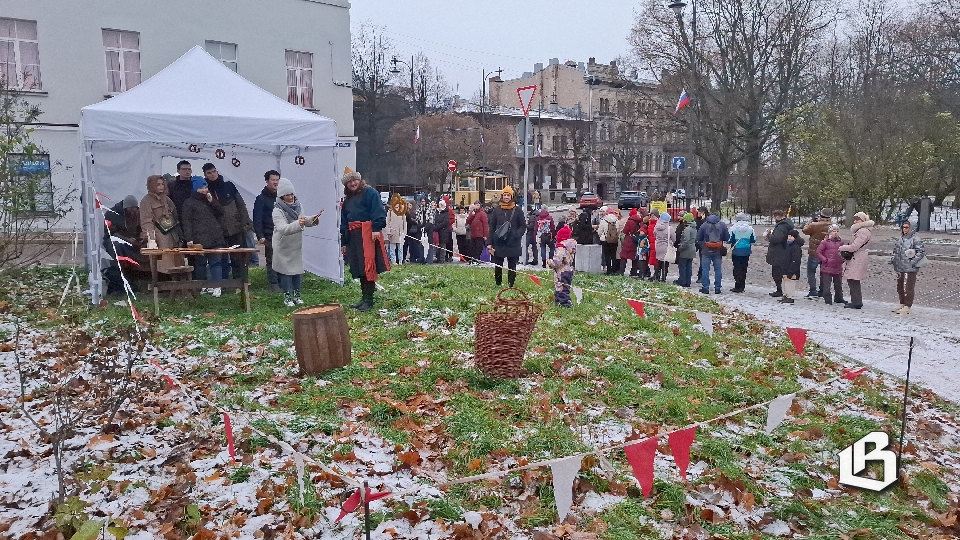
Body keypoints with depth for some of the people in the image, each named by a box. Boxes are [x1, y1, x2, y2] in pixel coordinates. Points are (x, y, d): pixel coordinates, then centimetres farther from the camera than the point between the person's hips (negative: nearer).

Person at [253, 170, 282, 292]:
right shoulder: (261, 199, -2)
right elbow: (257, 219, -6)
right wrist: (260, 236, -13)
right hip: (269, 236, -4)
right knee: (272, 260, -3)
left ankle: (282, 283, 11)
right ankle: (273, 284, 4)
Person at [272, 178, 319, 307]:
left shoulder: (297, 205, 1)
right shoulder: (277, 211, -18)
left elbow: (303, 220, 13)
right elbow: (282, 228, -31)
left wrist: (312, 220, -8)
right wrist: (298, 224, -45)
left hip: (297, 244, 6)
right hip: (284, 246, -5)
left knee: (298, 269, 10)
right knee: (286, 270, 1)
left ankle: (296, 294, 21)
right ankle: (287, 296, 11)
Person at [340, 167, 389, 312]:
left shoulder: (369, 193, 1)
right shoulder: (347, 200, 24)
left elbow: (377, 211, -12)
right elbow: (344, 223, 24)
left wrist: (376, 228, -23)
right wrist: (344, 242, 21)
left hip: (368, 233, -8)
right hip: (353, 236, 8)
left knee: (368, 266, -11)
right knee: (359, 268, 9)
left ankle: (368, 300, -7)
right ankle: (364, 298, 18)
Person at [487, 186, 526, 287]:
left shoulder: (517, 210, 2)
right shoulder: (497, 210, 7)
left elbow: (523, 226, 4)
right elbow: (492, 227, 8)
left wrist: (516, 235, -15)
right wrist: (489, 243, 2)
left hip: (513, 244, -1)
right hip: (498, 244, 2)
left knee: (512, 266, 5)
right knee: (498, 266, 7)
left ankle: (511, 285, 12)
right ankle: (498, 283, 20)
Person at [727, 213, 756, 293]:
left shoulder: (733, 228, -8)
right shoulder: (750, 228, 1)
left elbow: (730, 240, -5)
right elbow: (753, 240, 8)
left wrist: (730, 250, 9)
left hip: (737, 251, -3)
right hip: (746, 251, 3)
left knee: (737, 269, 2)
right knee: (744, 269, 10)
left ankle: (738, 287, 0)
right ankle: (742, 287, 15)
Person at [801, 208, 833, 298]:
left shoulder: (814, 225, -18)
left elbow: (805, 230, -2)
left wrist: (810, 222, 12)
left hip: (814, 253, -4)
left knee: (811, 272, 5)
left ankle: (813, 291, -3)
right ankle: (822, 292, 22)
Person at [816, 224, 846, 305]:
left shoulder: (840, 242, 9)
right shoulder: (825, 242, -6)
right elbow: (818, 252, -6)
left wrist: (842, 259, 2)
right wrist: (825, 260, -13)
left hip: (838, 267, 5)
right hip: (827, 268, -5)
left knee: (838, 284, 15)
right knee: (826, 285, -1)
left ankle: (839, 298, 28)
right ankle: (827, 299, 6)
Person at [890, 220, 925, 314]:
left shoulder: (915, 239, -8)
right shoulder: (900, 239, 14)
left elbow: (921, 252, -12)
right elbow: (895, 250, 25)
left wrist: (913, 261, -17)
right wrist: (893, 259, 10)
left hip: (910, 268, -8)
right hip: (900, 267, 8)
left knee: (908, 288, -5)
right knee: (900, 287, 14)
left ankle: (907, 307, 0)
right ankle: (902, 305, 26)